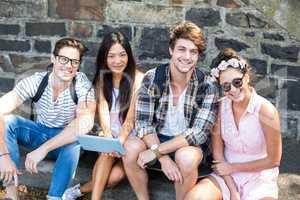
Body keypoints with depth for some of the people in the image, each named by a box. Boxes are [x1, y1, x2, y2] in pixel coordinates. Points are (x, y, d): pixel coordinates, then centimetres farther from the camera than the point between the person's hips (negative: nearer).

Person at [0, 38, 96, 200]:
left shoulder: (82, 84, -20)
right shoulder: (35, 81, -17)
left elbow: (85, 123, -37)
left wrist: (43, 149, -41)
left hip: (66, 142, -2)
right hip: (39, 133, 2)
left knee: (76, 138, -36)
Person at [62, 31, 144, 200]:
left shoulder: (138, 79, -9)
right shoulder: (102, 79, 4)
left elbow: (131, 118, -13)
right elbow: (103, 113, -8)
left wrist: (120, 142, -30)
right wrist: (109, 141, -26)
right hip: (110, 135, 3)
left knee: (116, 174, -27)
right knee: (108, 152, -31)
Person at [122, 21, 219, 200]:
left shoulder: (208, 87, -15)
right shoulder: (152, 78, -11)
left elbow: (199, 132, -21)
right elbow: (144, 123, -13)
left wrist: (156, 151, -27)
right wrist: (164, 158, -28)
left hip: (189, 144, -2)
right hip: (156, 138, 2)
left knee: (186, 157, -35)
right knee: (131, 148, -28)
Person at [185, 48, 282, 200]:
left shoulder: (265, 110, -14)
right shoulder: (221, 106, -4)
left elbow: (273, 160, -8)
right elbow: (217, 152, -3)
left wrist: (232, 167, -5)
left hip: (259, 177, -1)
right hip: (227, 176, 2)